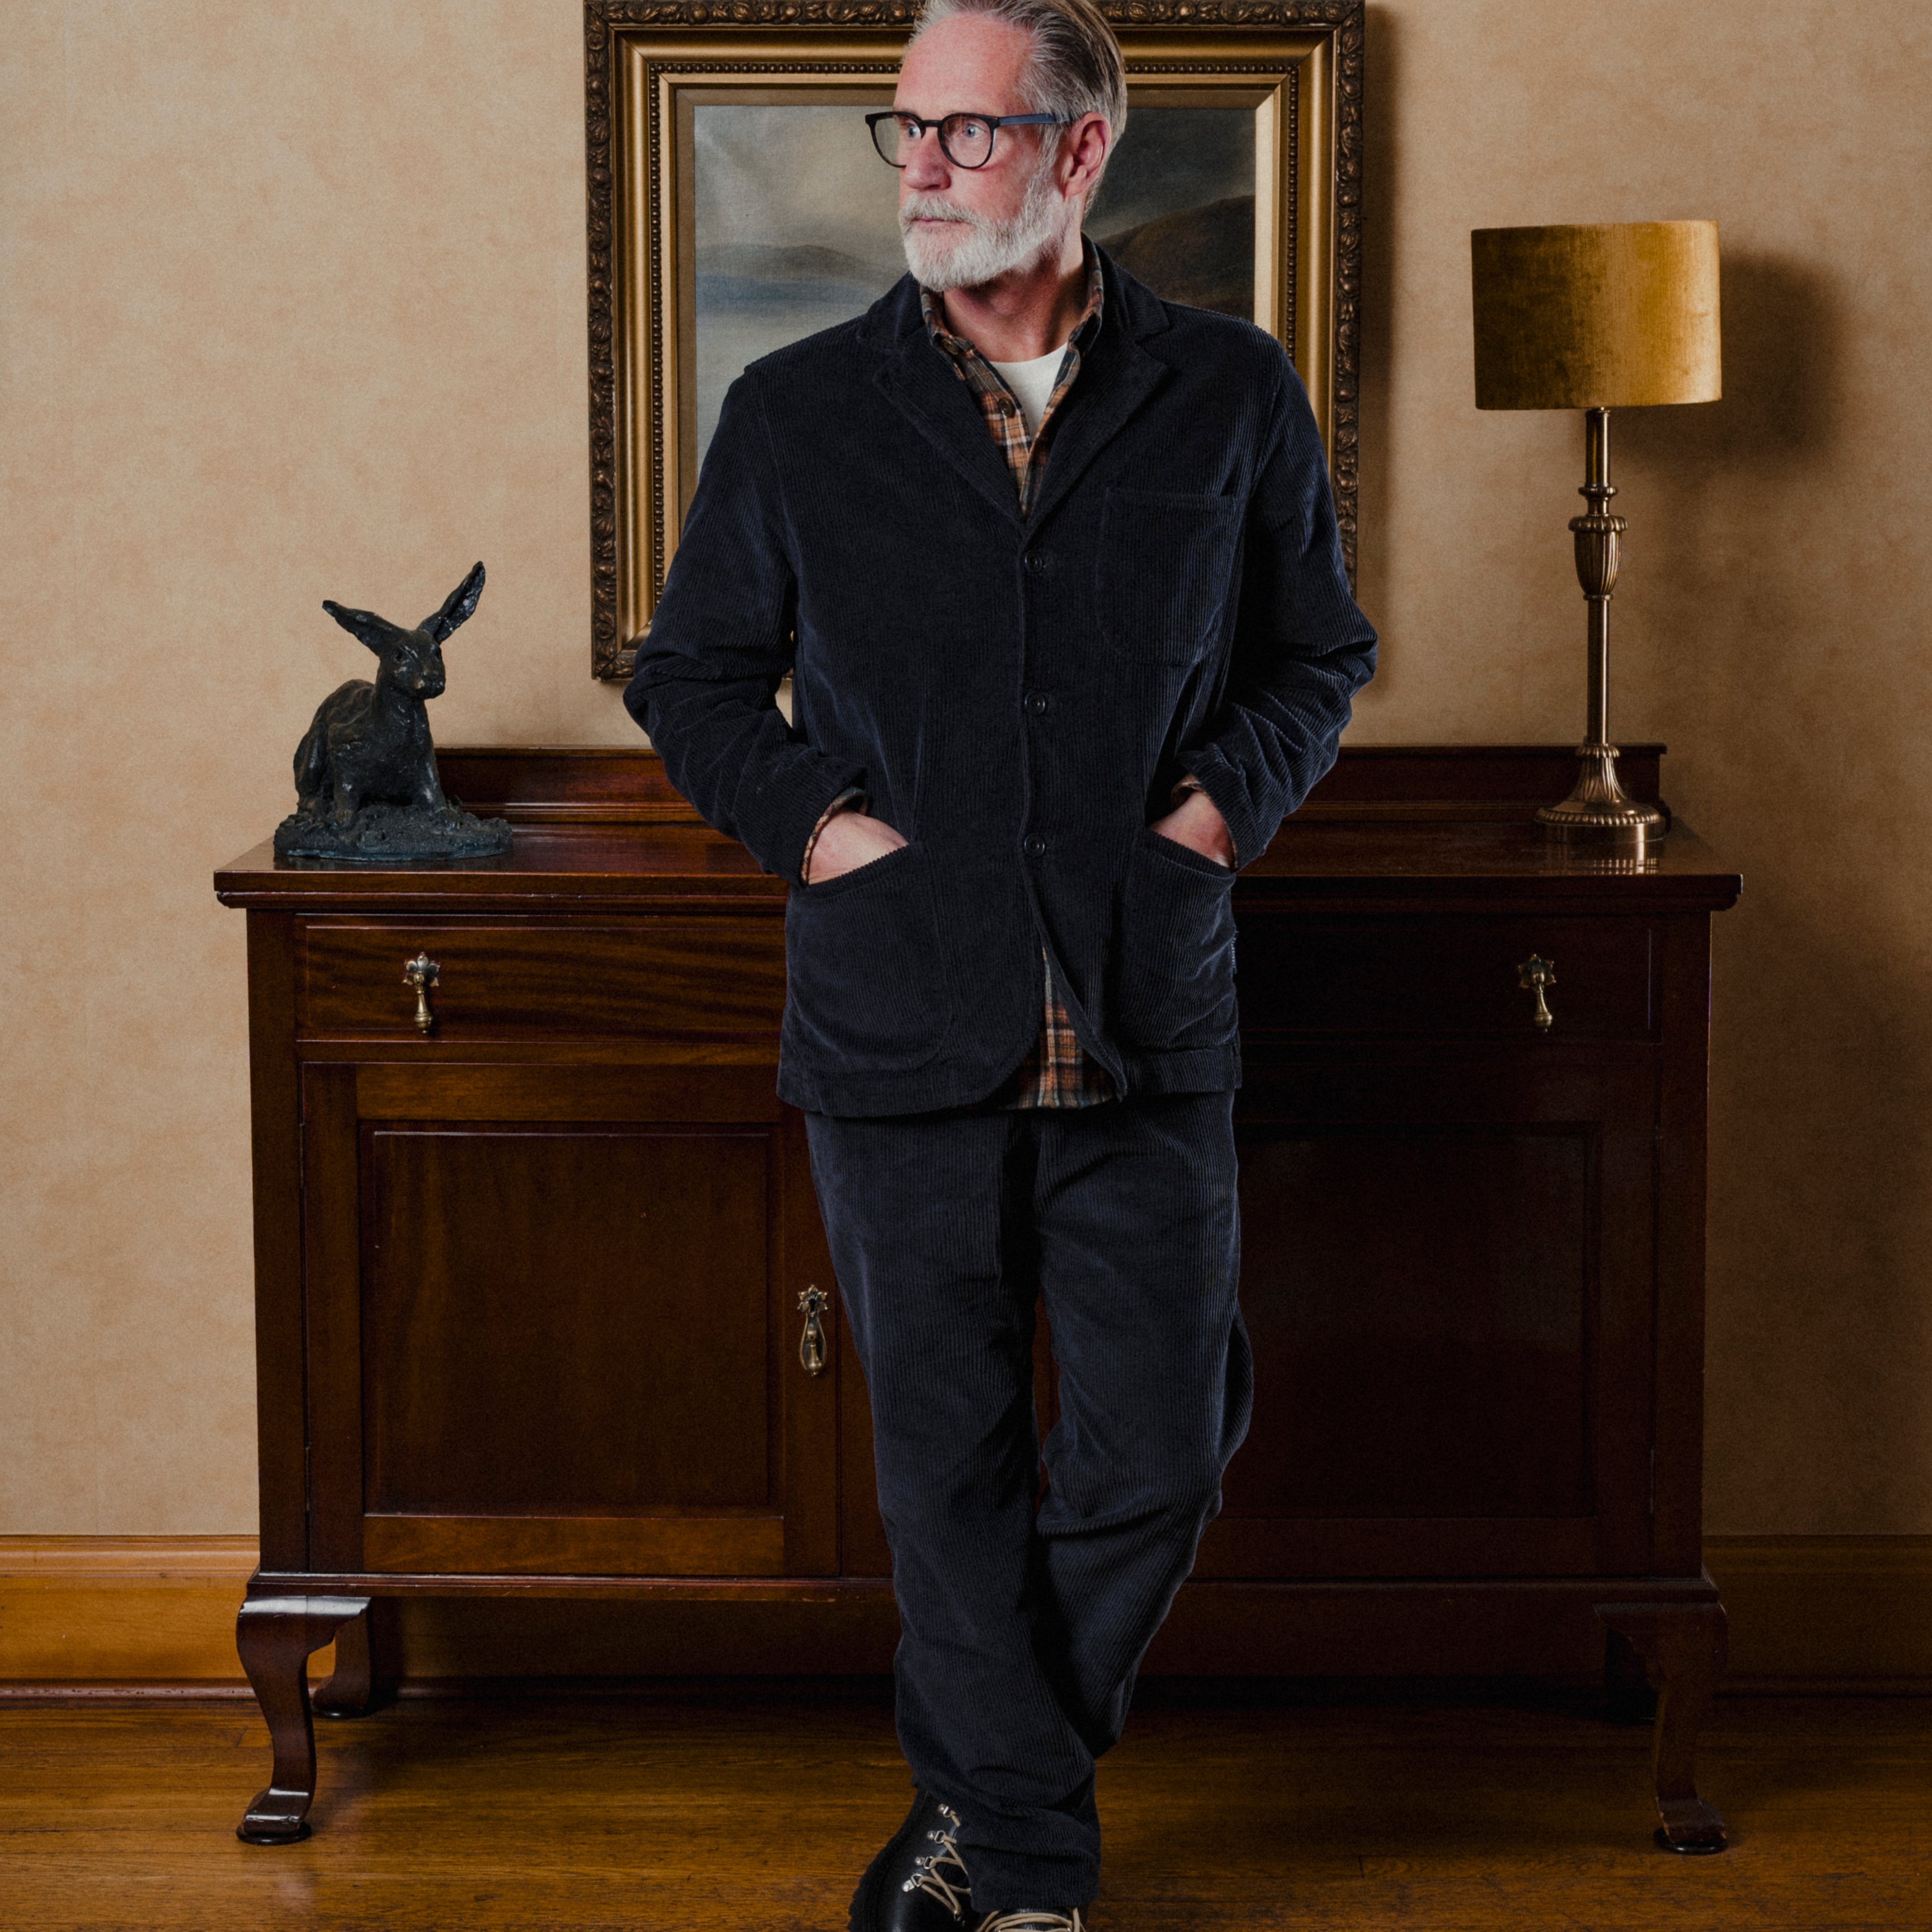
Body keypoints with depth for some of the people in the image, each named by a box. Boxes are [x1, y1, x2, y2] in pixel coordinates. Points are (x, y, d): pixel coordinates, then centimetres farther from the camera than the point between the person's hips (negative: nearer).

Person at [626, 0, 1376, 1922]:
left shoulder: (1231, 397, 4)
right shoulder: (796, 413, 3)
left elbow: (1320, 652, 16)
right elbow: (690, 672, 13)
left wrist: (1234, 796, -2)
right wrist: (807, 813, -2)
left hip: (1149, 1029, 1)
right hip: (897, 1024, 0)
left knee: (1158, 1455, 2)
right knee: (951, 1462, 6)